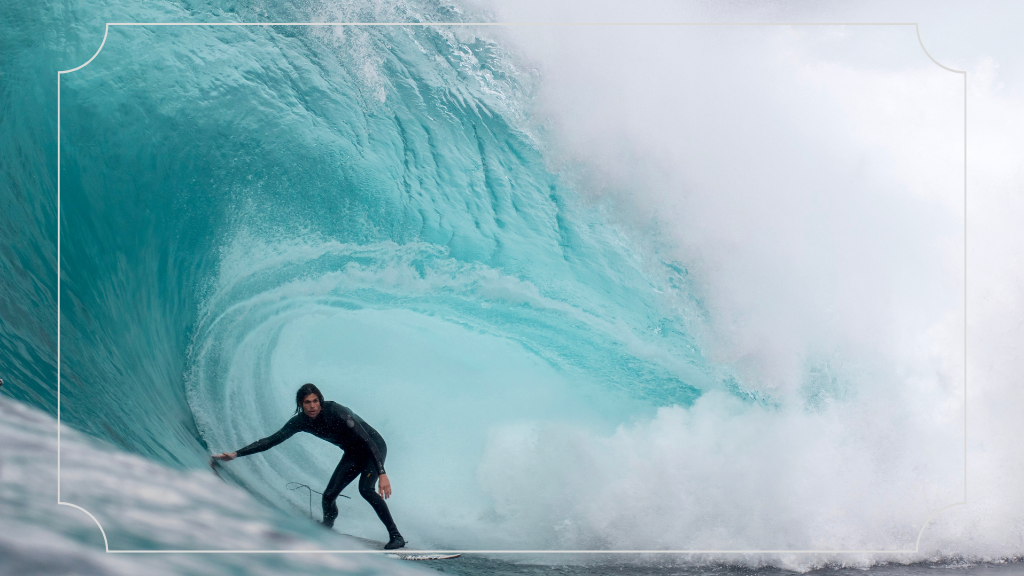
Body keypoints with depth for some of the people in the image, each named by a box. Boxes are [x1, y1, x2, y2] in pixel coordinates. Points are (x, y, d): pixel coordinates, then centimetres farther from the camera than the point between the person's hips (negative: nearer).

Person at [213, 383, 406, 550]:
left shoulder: (335, 411, -32)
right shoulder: (300, 421, -12)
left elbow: (368, 441, -36)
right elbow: (272, 440, -4)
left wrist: (382, 474, -44)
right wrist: (236, 454, -10)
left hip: (373, 448, -6)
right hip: (353, 454, 6)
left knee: (365, 489, -28)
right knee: (328, 496, -4)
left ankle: (396, 536, -22)